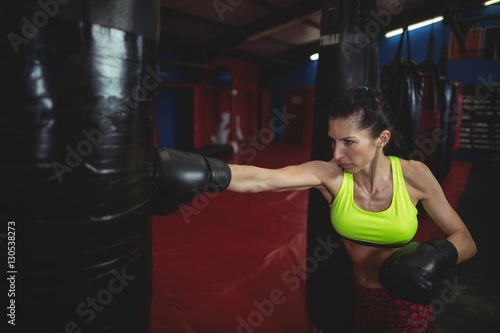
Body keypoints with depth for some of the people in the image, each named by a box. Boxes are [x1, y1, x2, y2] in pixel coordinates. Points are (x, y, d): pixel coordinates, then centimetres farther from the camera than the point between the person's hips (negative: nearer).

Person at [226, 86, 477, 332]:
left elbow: (466, 241, -9)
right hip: (354, 299, 2)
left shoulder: (413, 176, -19)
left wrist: (437, 256, -30)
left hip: (406, 306, -1)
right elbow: (259, 179, -35)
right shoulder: (329, 174, -21)